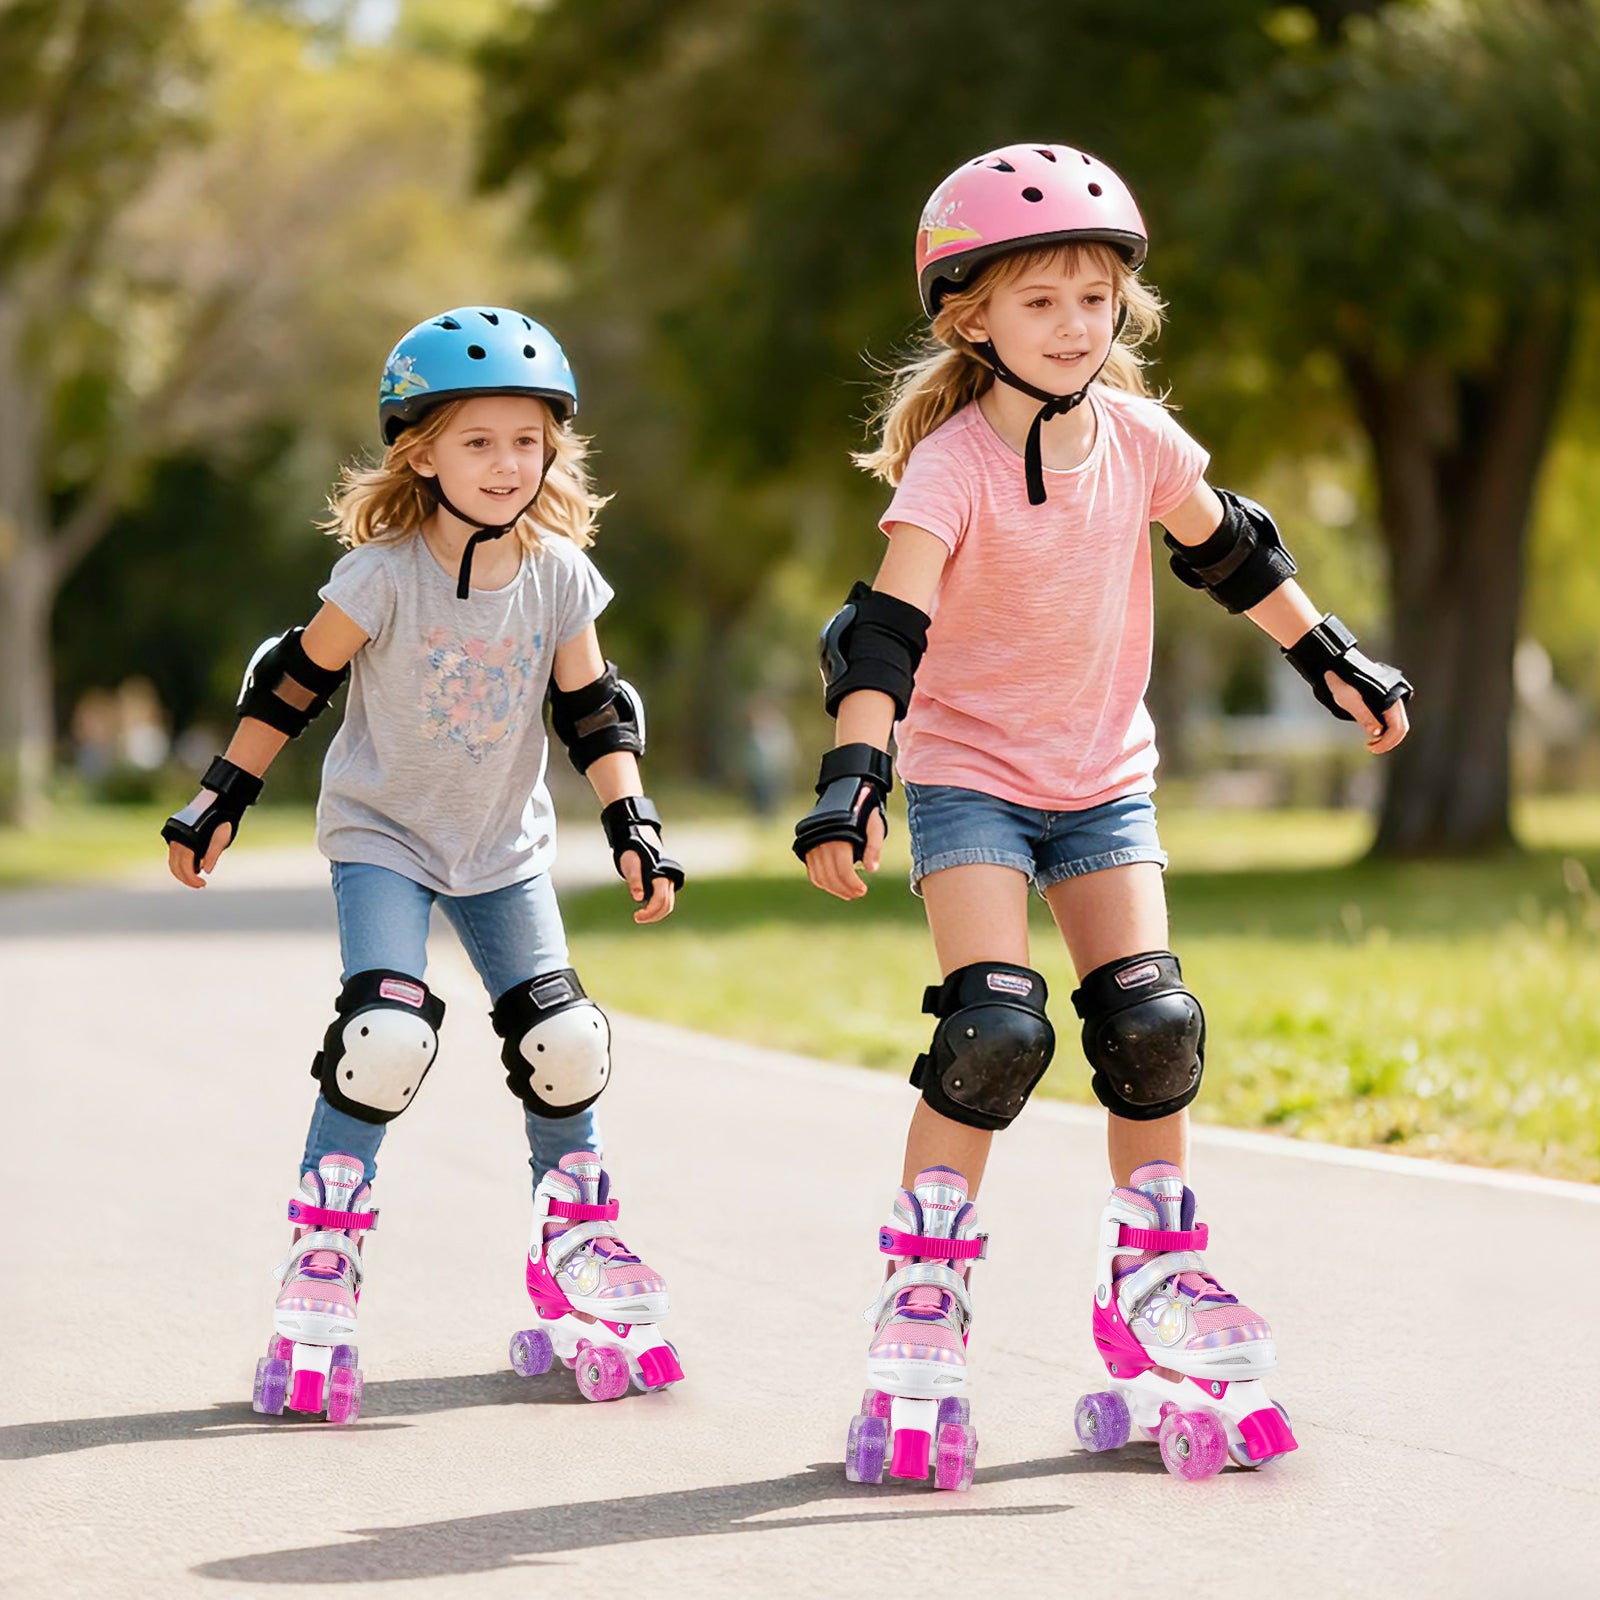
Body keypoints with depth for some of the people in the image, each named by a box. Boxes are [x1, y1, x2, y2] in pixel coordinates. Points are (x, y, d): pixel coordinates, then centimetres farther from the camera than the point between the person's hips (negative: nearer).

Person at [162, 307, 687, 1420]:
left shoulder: (561, 574, -9)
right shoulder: (386, 573, -19)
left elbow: (592, 711, 1)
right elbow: (295, 682, -10)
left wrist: (632, 825, -7)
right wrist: (222, 801, -7)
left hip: (506, 845, 4)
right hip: (383, 835, -4)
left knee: (565, 1043, -4)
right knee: (386, 1037, -22)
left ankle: (577, 1240, 20)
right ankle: (323, 1260, -9)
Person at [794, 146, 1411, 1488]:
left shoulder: (1139, 439, -4)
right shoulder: (952, 465, -19)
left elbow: (1230, 550, 14)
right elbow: (889, 624, -30)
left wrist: (1331, 659, 19)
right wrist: (853, 773, -42)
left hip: (1104, 776, 4)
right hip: (970, 774, -4)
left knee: (1152, 1026, -3)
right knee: (995, 1028, -18)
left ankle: (1153, 1286, 15)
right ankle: (923, 1301, -7)